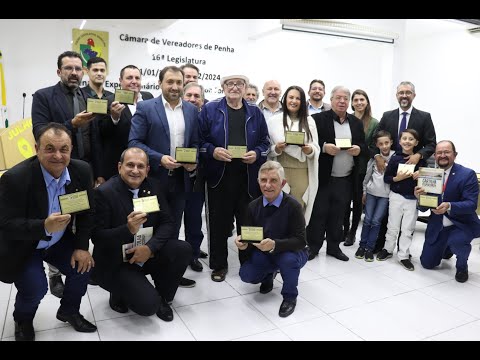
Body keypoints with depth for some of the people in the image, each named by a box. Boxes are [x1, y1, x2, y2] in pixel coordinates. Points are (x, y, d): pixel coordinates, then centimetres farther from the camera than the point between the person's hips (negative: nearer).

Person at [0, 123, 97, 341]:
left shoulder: (82, 171, -15)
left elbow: (87, 212, -4)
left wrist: (81, 246, -12)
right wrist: (44, 227, -43)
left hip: (60, 241, 4)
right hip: (23, 247, -4)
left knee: (84, 267, -12)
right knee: (35, 289, -19)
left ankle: (68, 311, 19)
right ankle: (22, 320, 18)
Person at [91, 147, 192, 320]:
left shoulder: (154, 186, -1)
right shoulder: (104, 192, -16)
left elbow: (168, 223, -4)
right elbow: (96, 236, -17)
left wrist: (150, 247, -21)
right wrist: (128, 229, -35)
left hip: (147, 253, 5)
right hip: (116, 262, -5)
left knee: (183, 250, -19)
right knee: (148, 305, -21)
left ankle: (162, 297, 5)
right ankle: (119, 294, 13)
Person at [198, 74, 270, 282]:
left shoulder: (255, 112, 11)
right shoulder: (210, 109, 4)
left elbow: (265, 141, 12)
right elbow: (200, 140, 1)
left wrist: (257, 153, -7)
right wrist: (213, 151, -16)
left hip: (248, 177, 2)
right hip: (219, 176, -1)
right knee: (218, 222, 5)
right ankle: (219, 264, 22)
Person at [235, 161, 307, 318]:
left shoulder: (293, 206, -23)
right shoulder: (253, 206, -8)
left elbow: (300, 241, -27)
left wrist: (274, 245, -44)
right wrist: (242, 241, -30)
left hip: (290, 252, -4)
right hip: (263, 254, 4)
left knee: (288, 259, -37)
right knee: (246, 275, -18)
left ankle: (290, 296, -4)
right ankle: (270, 273, 20)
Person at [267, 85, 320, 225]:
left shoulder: (309, 121, 10)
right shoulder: (273, 120, 4)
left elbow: (316, 148, 8)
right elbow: (267, 149, 5)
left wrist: (310, 150, -13)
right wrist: (276, 149, -16)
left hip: (302, 172, 2)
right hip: (280, 170, -1)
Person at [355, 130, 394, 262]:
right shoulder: (374, 157, 1)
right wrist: (364, 192, 12)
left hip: (386, 194, -2)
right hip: (372, 192, 2)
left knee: (376, 221, -2)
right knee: (367, 219, 4)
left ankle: (370, 248, 9)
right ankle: (362, 245, 15)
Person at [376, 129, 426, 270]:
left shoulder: (420, 159, 0)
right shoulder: (395, 158, -5)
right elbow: (386, 178, -2)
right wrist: (397, 178, -19)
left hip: (413, 198, 1)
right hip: (396, 196, -1)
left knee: (408, 229, 7)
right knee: (393, 226, 9)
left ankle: (403, 255, 18)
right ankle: (388, 249, 28)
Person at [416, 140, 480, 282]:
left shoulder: (467, 174, -13)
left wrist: (449, 206, -41)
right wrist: (419, 196, -25)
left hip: (462, 224, -4)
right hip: (437, 226, 4)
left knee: (457, 241, -37)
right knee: (427, 263, 9)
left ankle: (462, 265, -1)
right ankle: (447, 248, 43)